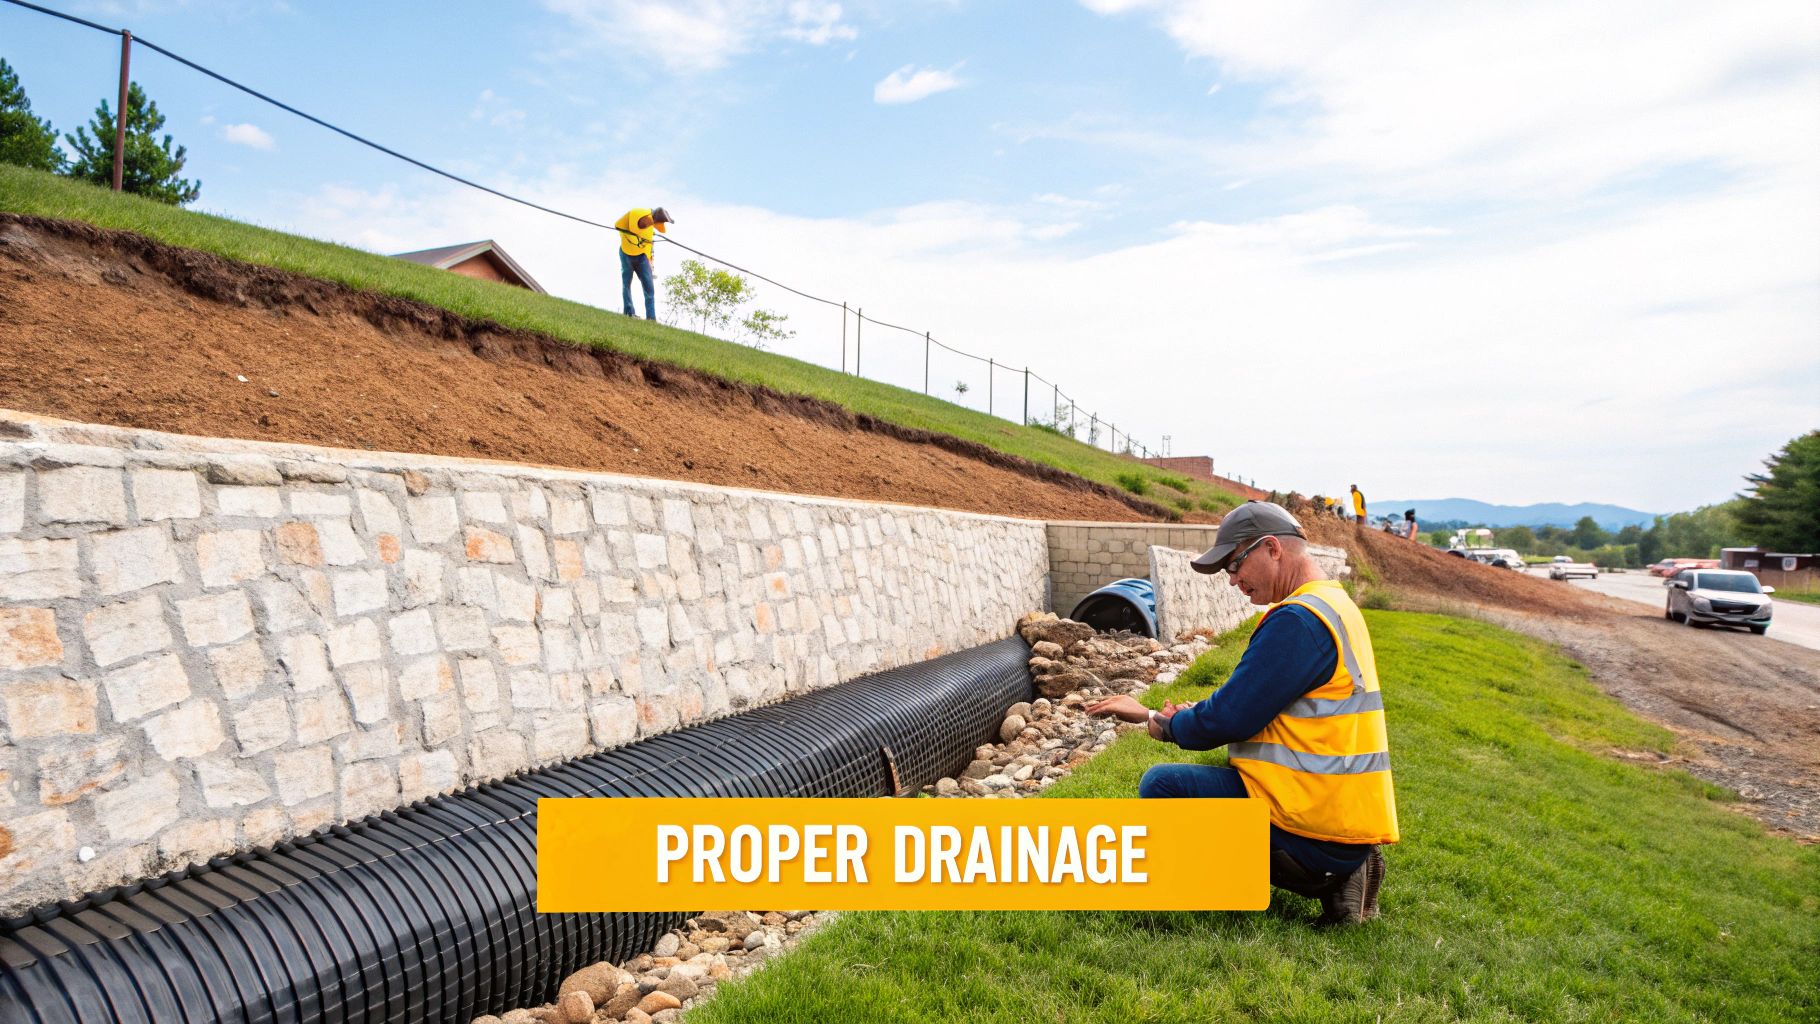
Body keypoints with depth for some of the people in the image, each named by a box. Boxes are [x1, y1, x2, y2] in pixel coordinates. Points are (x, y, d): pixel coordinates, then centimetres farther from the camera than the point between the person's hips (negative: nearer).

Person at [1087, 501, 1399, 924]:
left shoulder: (1298, 619, -20)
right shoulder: (1335, 605, 14)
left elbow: (1230, 719, -20)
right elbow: (1253, 704, 18)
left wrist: (1162, 722, -2)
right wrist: (1190, 717, 6)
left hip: (1316, 824, -10)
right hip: (1350, 815, 10)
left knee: (1162, 785, -9)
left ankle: (1325, 879, -5)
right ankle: (1338, 874, 10)